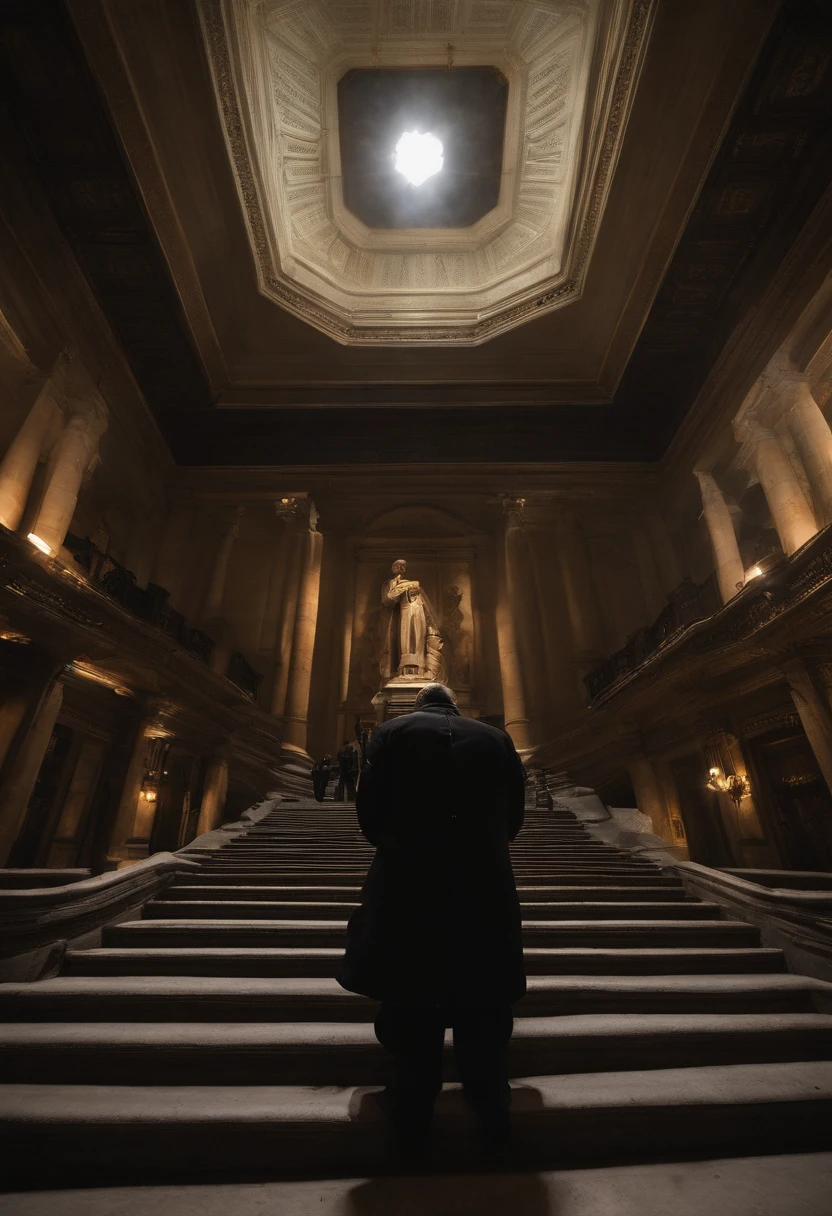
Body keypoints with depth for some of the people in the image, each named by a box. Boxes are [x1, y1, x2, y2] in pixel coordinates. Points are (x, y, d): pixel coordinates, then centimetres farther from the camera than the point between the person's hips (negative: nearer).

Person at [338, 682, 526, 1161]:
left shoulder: (391, 732, 0)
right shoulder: (497, 738, 6)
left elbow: (370, 811, -2)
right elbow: (514, 817, 8)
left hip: (407, 886, -1)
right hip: (486, 886, 2)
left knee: (411, 1007, 16)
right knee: (483, 1009, 19)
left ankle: (413, 1122, 28)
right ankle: (493, 1117, 32)